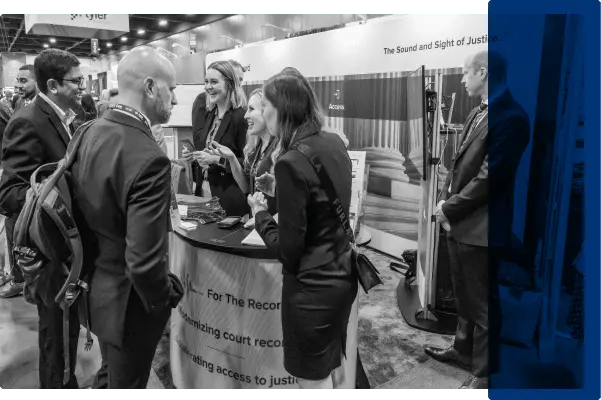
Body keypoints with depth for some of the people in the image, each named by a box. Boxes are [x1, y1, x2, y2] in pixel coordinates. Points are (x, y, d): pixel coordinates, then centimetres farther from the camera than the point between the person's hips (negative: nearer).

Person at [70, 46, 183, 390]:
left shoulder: (93, 132, -3)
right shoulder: (148, 158, -31)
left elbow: (79, 208, 6)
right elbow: (144, 261, -32)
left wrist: (92, 268, 16)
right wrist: (166, 298, -13)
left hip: (98, 287, 8)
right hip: (131, 301, -8)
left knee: (110, 377, 31)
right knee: (126, 385, 18)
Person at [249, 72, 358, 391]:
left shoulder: (291, 162, -24)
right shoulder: (335, 144, 1)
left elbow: (288, 250, -20)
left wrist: (260, 213, -6)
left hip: (312, 285, -8)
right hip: (341, 275, 8)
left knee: (313, 381, 13)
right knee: (328, 371, 26)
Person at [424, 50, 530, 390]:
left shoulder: (510, 117, -18)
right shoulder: (479, 112, 11)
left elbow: (488, 178, -21)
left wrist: (450, 209, -13)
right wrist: (447, 199, 2)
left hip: (480, 227, -9)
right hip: (460, 221, 9)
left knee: (483, 303, 7)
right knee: (464, 296, 23)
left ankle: (485, 372, 25)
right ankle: (463, 349, 43)